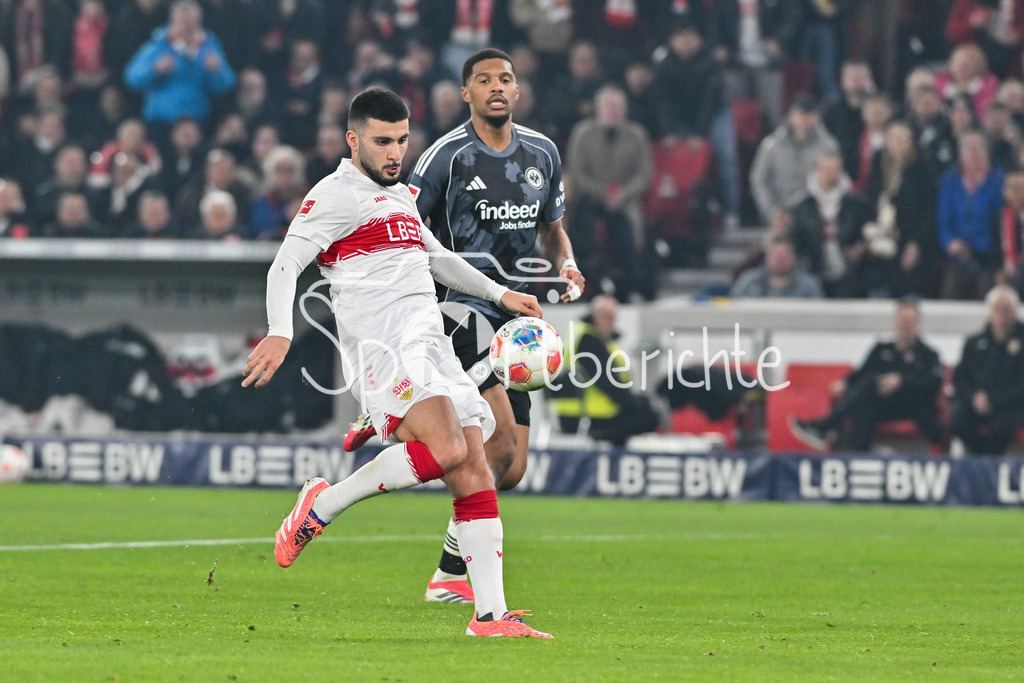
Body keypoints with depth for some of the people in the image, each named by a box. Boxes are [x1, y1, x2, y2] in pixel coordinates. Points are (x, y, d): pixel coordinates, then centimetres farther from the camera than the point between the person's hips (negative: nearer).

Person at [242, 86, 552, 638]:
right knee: (446, 451, -28)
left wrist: (499, 293, 40)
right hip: (383, 346, -8)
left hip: (430, 345, 8)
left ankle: (490, 614, -3)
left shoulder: (400, 197, 27)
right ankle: (323, 505, -11)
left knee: (475, 473, -3)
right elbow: (285, 265, -9)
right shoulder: (337, 194, 0)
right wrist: (280, 333, -24)